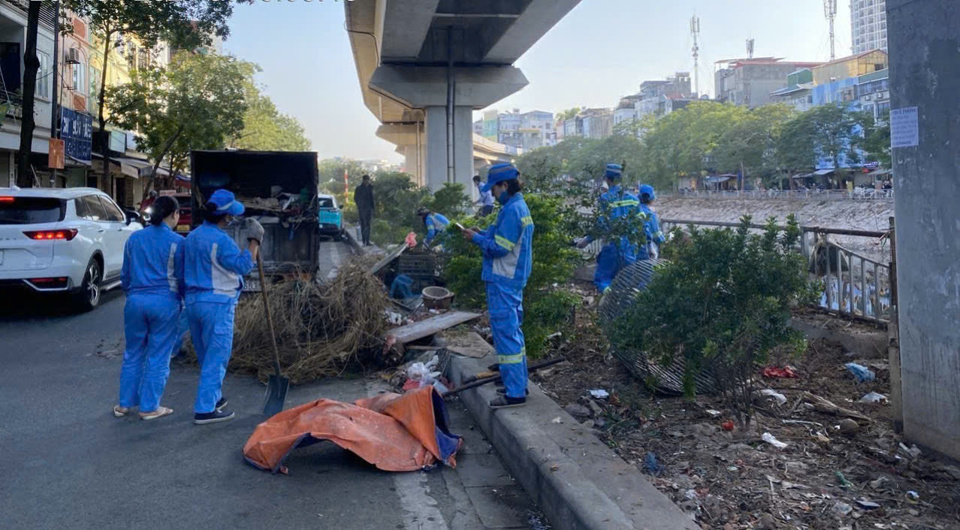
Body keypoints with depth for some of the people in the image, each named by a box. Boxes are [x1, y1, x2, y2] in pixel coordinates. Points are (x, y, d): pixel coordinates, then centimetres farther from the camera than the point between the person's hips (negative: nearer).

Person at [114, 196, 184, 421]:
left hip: (136, 301, 4)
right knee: (158, 357, 6)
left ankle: (124, 404, 24)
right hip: (165, 302, -4)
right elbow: (181, 277, -1)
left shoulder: (134, 238, 7)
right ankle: (149, 407, 13)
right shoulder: (176, 242, -7)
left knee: (133, 354, 16)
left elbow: (125, 275, 15)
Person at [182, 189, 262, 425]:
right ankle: (205, 409, 2)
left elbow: (187, 271, 18)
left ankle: (213, 398, 34)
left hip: (193, 302, 9)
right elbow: (243, 265, -16)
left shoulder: (191, 237, 11)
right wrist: (254, 242, -7)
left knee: (206, 356, 20)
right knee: (216, 358, -1)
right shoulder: (220, 240, -17)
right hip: (217, 303, -9)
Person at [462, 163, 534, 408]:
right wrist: (481, 234, 8)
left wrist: (476, 238, -8)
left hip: (503, 282, -10)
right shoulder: (520, 207, 12)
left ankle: (515, 393, 0)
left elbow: (499, 247, -21)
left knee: (506, 334, -5)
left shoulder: (512, 211, -19)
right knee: (513, 331, 18)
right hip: (514, 280, 10)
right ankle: (519, 382, 28)